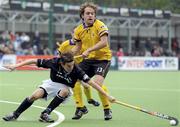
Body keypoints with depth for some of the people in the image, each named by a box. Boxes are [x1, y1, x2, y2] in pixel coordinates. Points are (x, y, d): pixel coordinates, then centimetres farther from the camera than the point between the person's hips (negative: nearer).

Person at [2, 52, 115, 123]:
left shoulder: (76, 70, -31)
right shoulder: (54, 62, -28)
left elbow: (91, 82, -31)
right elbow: (34, 61, -17)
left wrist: (107, 95, -35)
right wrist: (16, 66, -16)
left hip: (65, 88, 0)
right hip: (52, 84, 1)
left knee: (65, 91, -35)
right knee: (36, 95, -23)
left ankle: (45, 114, -24)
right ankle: (15, 114, -4)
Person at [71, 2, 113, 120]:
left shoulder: (100, 26, -13)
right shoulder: (78, 30, 4)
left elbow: (104, 42, -24)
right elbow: (78, 47, 12)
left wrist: (89, 50, -31)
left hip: (102, 58, -6)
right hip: (87, 59, 6)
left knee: (98, 82, -24)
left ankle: (107, 109, -5)